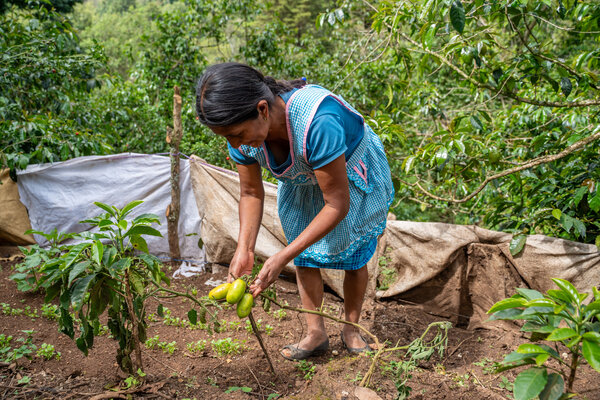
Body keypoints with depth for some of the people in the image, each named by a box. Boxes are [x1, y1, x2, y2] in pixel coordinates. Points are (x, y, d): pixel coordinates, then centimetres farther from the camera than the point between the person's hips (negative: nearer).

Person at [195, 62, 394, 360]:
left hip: (351, 176, -4)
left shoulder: (317, 122, -47)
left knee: (353, 252, 3)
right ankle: (315, 332, 15)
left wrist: (282, 258, -40)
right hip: (302, 183, 5)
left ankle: (351, 328, 23)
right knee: (305, 254, 2)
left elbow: (338, 204, -39)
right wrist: (244, 250, -23)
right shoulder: (241, 133, -26)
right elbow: (251, 192, -9)